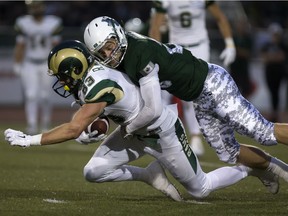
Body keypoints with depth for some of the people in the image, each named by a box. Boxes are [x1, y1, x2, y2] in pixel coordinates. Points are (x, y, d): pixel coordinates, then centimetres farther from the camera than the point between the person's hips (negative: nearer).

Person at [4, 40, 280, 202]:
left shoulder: (99, 86, -35)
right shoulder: (89, 75, -8)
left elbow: (73, 130, -35)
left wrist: (31, 140, -31)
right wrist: (92, 130, -8)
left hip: (163, 132, -8)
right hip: (136, 131, 8)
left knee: (200, 189, 8)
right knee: (94, 172, -7)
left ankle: (252, 167, 29)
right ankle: (150, 175, 12)